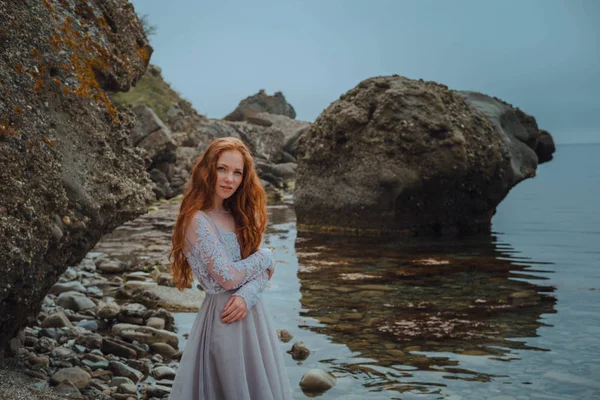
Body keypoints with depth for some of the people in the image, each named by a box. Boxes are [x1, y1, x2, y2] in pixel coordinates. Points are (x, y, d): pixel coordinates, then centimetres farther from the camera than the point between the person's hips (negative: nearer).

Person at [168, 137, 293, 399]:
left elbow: (264, 270, 4)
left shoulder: (236, 216, 8)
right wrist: (264, 257, -5)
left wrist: (247, 295, -16)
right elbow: (228, 278, -20)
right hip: (224, 317, -8)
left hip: (251, 312, 8)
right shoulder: (198, 220, -17)